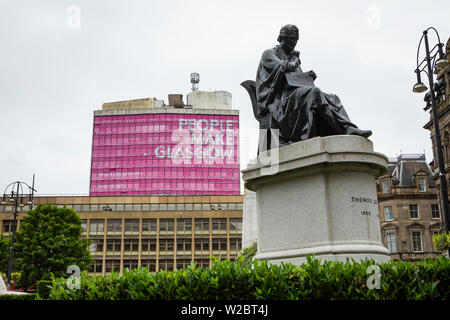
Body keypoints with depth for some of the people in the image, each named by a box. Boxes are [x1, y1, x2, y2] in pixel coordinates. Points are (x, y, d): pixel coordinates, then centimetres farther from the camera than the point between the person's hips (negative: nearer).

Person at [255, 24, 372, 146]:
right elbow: (286, 67, -12)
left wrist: (308, 77, 2)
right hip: (279, 99, -8)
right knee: (314, 92, -32)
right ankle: (345, 128, -38)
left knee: (332, 99, -11)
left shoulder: (291, 57, 31)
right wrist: (295, 58, 9)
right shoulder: (269, 54, 8)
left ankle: (350, 130, -33)